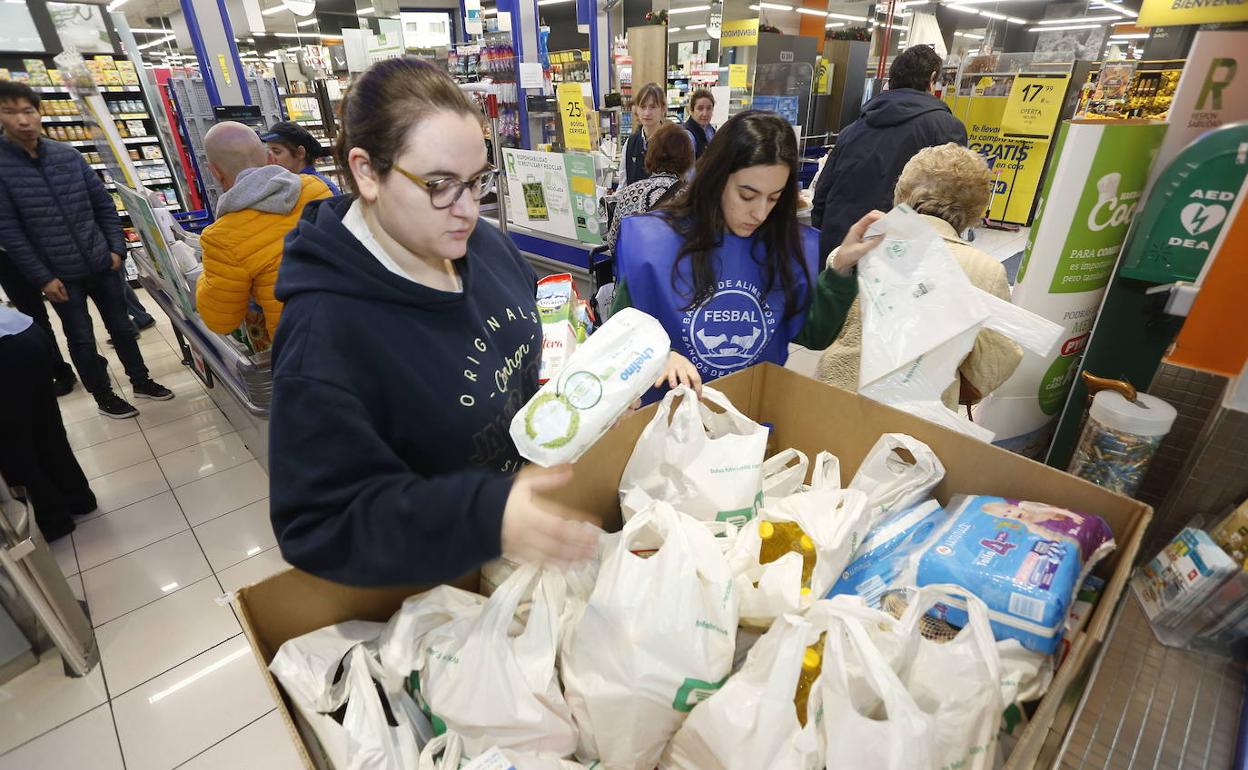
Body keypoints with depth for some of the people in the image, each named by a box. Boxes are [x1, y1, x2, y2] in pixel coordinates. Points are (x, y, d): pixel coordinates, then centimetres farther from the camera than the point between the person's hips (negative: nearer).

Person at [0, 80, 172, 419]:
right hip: (60, 274, -3)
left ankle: (141, 382, 31)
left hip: (101, 264, 3)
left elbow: (103, 203, 7)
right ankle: (104, 397, 24)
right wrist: (42, 278, -13)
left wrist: (116, 248, -1)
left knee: (121, 327, 14)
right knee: (82, 340, 8)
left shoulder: (68, 155, 0)